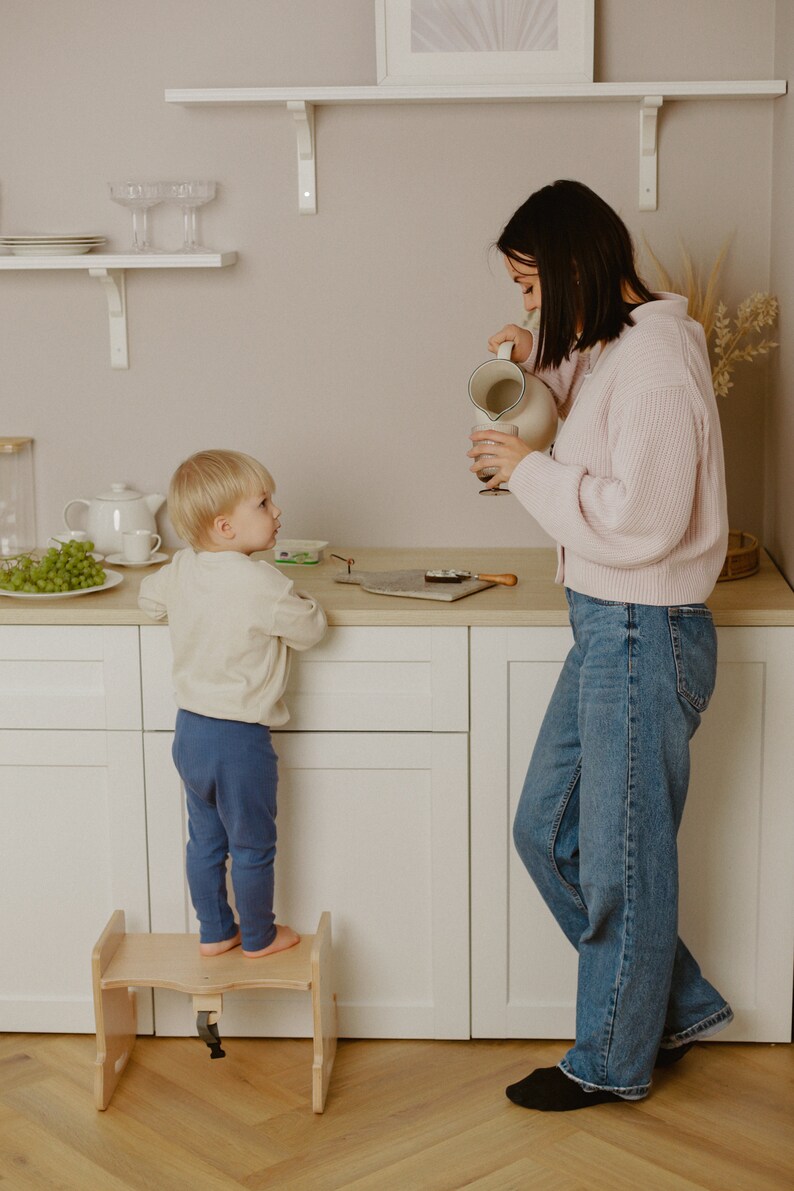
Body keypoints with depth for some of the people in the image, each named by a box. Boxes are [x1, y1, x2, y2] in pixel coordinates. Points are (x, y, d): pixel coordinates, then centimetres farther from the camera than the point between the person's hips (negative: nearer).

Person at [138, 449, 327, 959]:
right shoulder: (259, 582, -23)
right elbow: (310, 629, -13)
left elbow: (150, 598, 19)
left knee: (206, 840, 20)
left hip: (189, 729, 7)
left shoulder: (182, 567, -1)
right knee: (252, 846, 11)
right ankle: (259, 937, 27)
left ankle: (214, 932, 32)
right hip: (239, 739, -7)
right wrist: (303, 602, 7)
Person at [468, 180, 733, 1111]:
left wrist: (528, 470, -14)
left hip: (643, 637, -10)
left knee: (621, 859, 6)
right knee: (546, 830, 17)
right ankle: (675, 1005, 31)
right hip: (607, 627, 10)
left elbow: (638, 522, -26)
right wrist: (544, 365, 11)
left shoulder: (655, 360, -21)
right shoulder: (615, 347, 9)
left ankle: (613, 1061, 26)